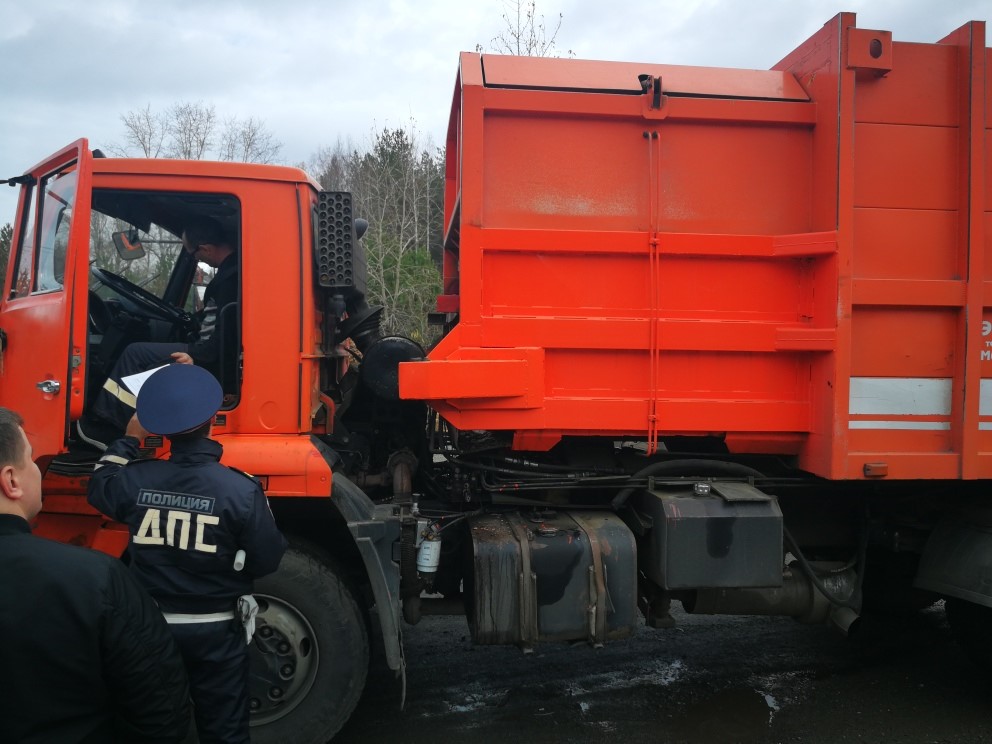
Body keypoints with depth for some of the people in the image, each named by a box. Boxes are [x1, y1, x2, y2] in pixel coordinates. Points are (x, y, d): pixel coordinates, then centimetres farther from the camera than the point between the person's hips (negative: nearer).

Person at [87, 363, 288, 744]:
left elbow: (99, 487, 13)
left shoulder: (135, 480, -12)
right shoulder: (241, 489, -22)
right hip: (214, 630, -3)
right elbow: (267, 560, -13)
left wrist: (129, 439, 23)